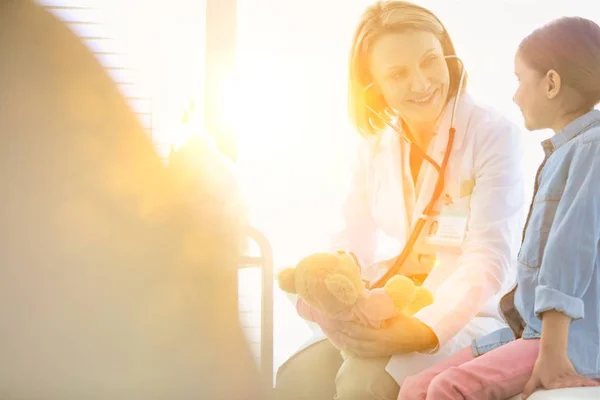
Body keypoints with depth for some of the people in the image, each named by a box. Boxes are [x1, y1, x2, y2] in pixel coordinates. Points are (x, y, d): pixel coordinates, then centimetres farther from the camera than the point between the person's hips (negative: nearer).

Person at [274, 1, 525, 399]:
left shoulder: (494, 134, -10)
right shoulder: (376, 147, 8)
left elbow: (490, 260, -19)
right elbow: (352, 248, 6)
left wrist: (426, 329, -35)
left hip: (469, 318, -5)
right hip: (395, 318, 5)